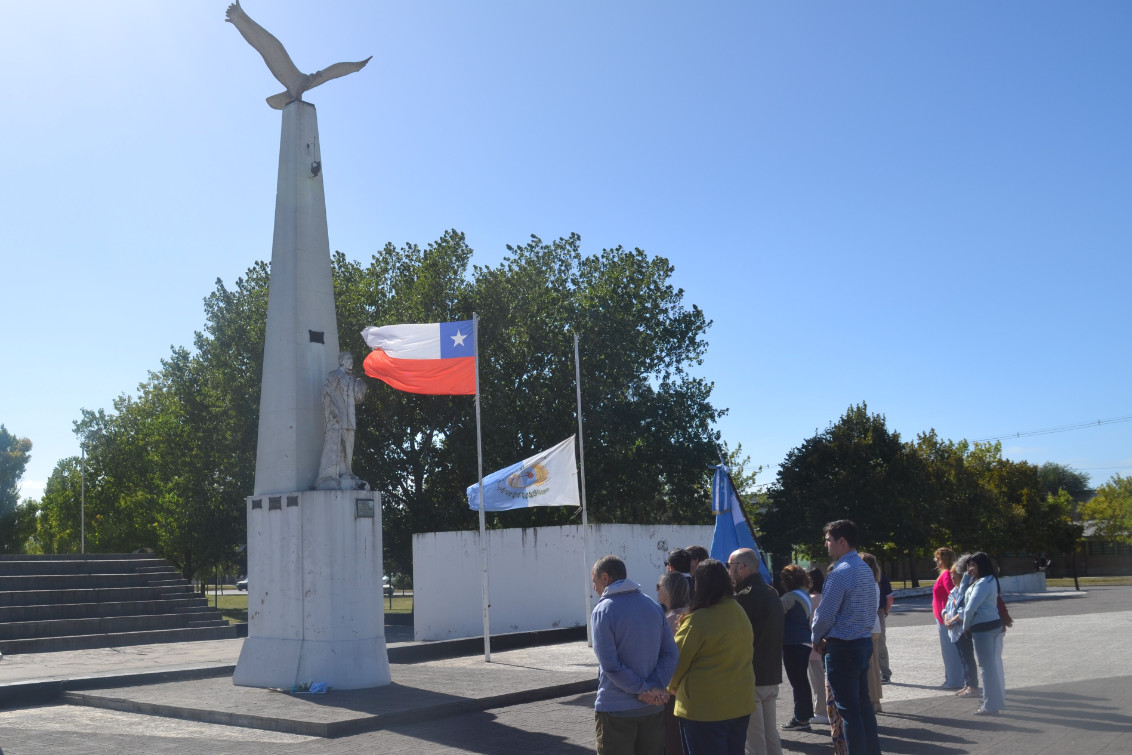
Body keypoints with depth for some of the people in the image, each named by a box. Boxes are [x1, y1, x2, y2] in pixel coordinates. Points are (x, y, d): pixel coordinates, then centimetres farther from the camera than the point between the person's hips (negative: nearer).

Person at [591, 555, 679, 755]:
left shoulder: (602, 611, -12)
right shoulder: (654, 606, 7)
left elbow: (610, 664, -19)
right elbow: (670, 653, 1)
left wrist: (643, 689, -13)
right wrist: (657, 687, -10)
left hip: (616, 710, -5)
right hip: (653, 709, 6)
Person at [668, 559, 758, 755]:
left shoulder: (697, 621, -19)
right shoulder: (740, 613, 3)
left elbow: (678, 659, -9)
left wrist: (672, 686, 10)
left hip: (705, 707, -7)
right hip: (740, 702, 7)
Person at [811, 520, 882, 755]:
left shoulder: (840, 572, -19)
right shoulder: (866, 569, 10)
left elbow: (825, 614, -19)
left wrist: (817, 638, 1)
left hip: (843, 648, -9)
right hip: (865, 641, 9)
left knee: (848, 709, -2)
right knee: (863, 703, 17)